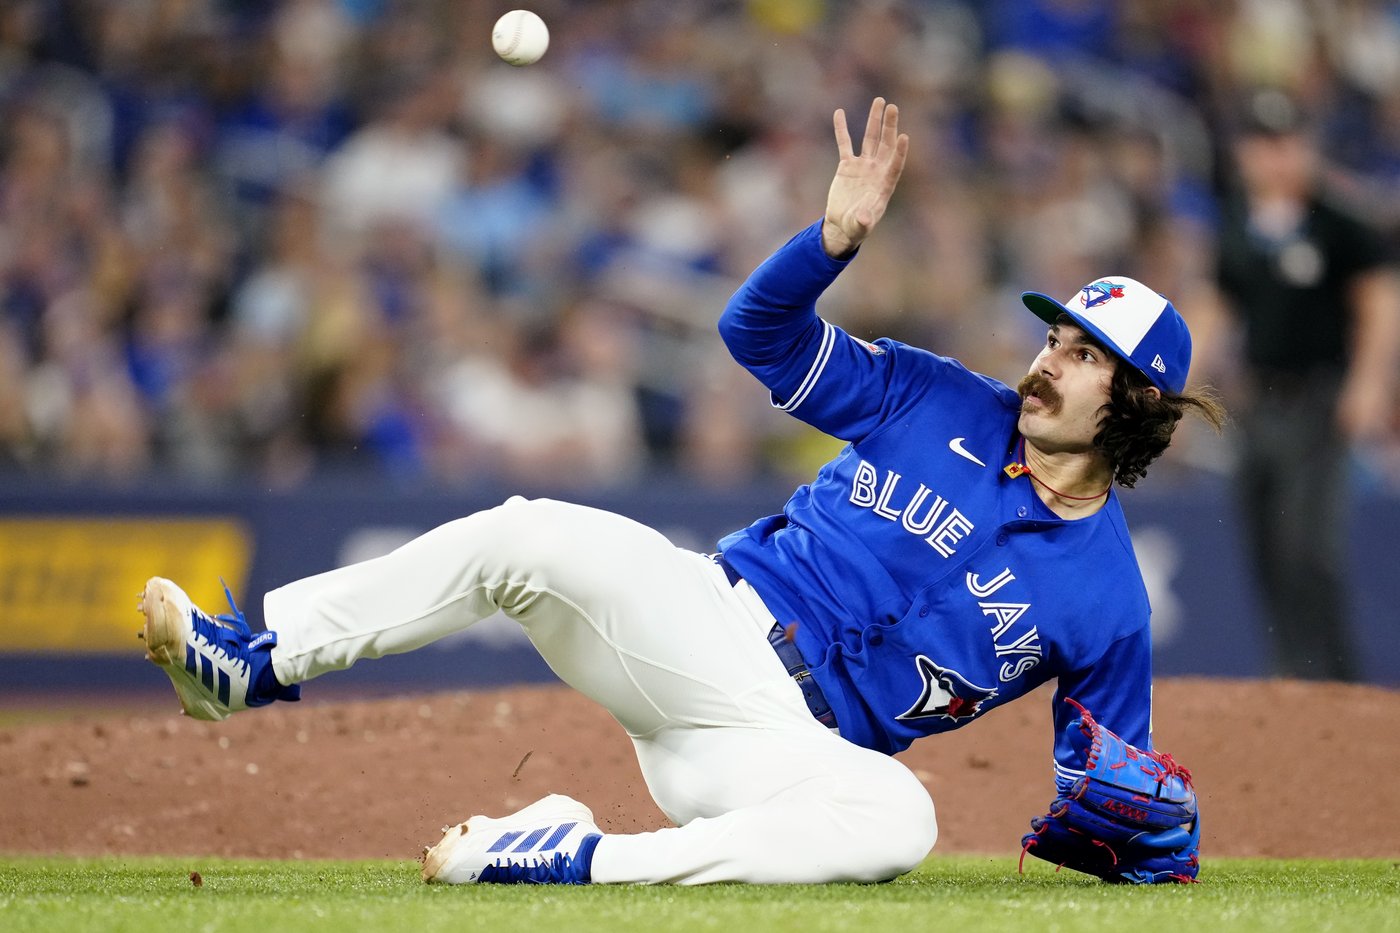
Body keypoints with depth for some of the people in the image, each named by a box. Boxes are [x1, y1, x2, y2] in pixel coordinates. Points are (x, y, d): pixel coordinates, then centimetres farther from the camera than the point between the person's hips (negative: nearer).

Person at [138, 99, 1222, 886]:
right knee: (530, 537, -25)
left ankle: (572, 859, -38)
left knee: (897, 819, -39)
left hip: (790, 739, -3)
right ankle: (252, 661, -20)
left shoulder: (1104, 599, 4)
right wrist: (839, 236, -9)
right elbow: (760, 328, 9)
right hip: (705, 627, 3)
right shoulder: (940, 405, 10)